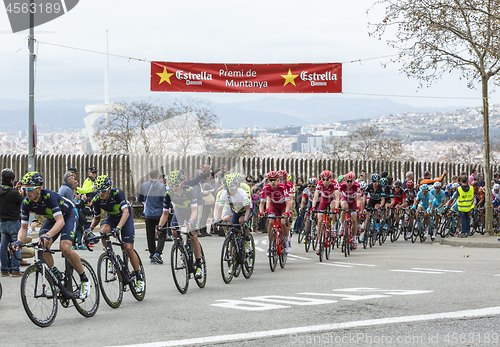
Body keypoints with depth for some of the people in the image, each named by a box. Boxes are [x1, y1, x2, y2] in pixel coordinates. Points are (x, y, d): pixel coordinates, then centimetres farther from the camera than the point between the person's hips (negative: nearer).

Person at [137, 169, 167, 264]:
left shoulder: (143, 186, 0)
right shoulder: (162, 186, -10)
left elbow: (139, 199, 10)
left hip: (148, 214, 3)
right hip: (159, 213, -3)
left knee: (150, 236, 10)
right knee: (162, 235, 6)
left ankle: (152, 254, 11)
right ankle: (157, 252, -10)